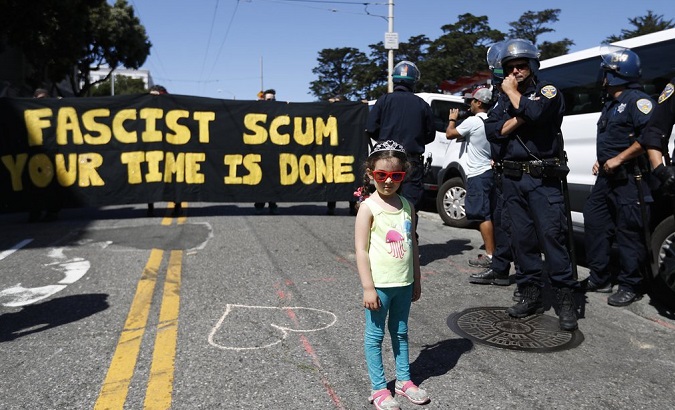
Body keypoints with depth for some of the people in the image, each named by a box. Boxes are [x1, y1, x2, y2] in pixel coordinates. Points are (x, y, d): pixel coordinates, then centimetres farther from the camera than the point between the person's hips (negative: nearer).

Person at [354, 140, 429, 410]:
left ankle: (403, 380, 34)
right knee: (375, 336, 8)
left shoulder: (407, 206, 5)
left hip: (404, 283, 6)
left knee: (401, 333, 19)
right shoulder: (368, 207, -12)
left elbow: (412, 244, 12)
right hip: (380, 285, -5)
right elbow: (361, 250, -13)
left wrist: (416, 281, 14)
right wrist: (368, 288, -15)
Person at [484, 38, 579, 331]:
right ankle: (531, 295, 15)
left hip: (542, 178, -5)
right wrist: (520, 119, -11)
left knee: (552, 234, -9)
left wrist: (512, 91, -4)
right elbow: (492, 131, 3)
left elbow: (535, 112, -19)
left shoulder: (547, 92, 4)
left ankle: (566, 299, -1)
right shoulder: (504, 99, 18)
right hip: (512, 178, 5)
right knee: (522, 237, 6)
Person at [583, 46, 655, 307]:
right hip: (607, 177, 10)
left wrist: (618, 159, -20)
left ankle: (630, 287, 6)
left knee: (628, 233, -4)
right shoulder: (611, 104, 20)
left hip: (628, 180, -10)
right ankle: (599, 279, 20)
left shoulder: (636, 100, -10)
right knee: (595, 223, 10)